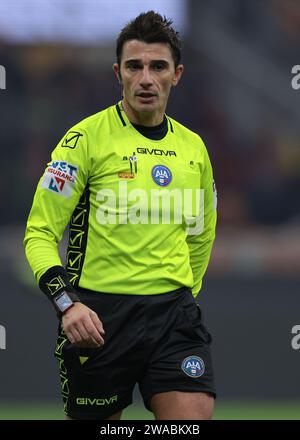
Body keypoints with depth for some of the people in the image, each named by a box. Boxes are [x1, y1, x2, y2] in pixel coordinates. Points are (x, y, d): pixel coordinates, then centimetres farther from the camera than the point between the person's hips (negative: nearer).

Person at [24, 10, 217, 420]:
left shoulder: (193, 148, 10)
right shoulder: (87, 137, -6)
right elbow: (40, 234, -7)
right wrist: (67, 303, -20)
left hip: (175, 314, 3)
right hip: (98, 317, -3)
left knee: (194, 418, -13)